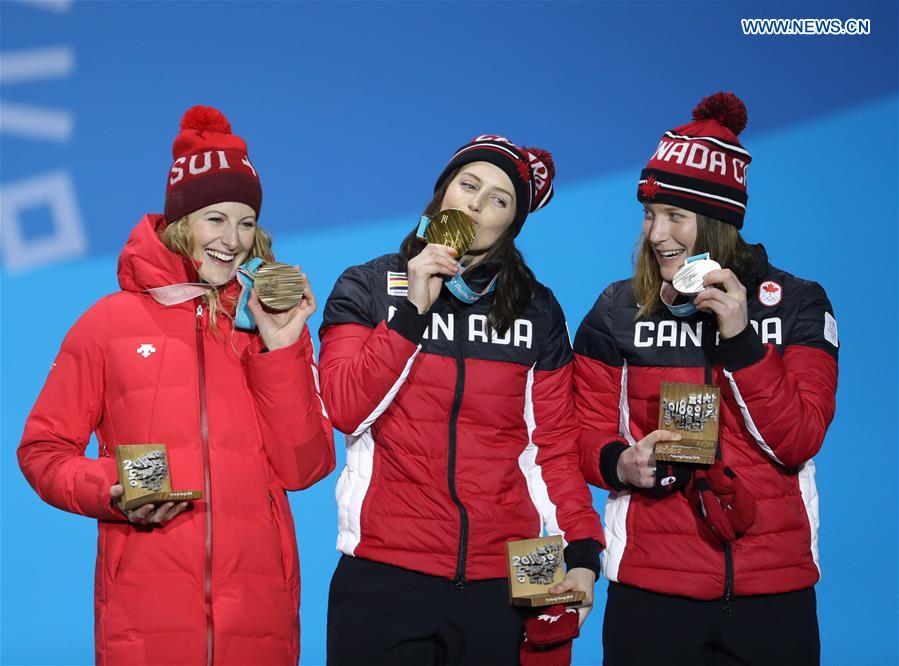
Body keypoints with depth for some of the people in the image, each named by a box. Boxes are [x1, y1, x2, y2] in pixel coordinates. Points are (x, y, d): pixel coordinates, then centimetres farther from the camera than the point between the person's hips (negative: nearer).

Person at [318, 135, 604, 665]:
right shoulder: (368, 289, 4)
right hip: (385, 576, -2)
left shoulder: (538, 310, 9)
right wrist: (414, 310, -13)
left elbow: (554, 443, 7)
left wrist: (583, 552, -3)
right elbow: (345, 412, -8)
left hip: (503, 581, 2)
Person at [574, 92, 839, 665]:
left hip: (774, 589, 0)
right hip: (651, 587, 0)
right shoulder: (618, 310, 1)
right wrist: (622, 463, -19)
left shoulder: (798, 304, 0)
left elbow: (798, 442, -9)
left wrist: (739, 336, -18)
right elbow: (591, 436, 3)